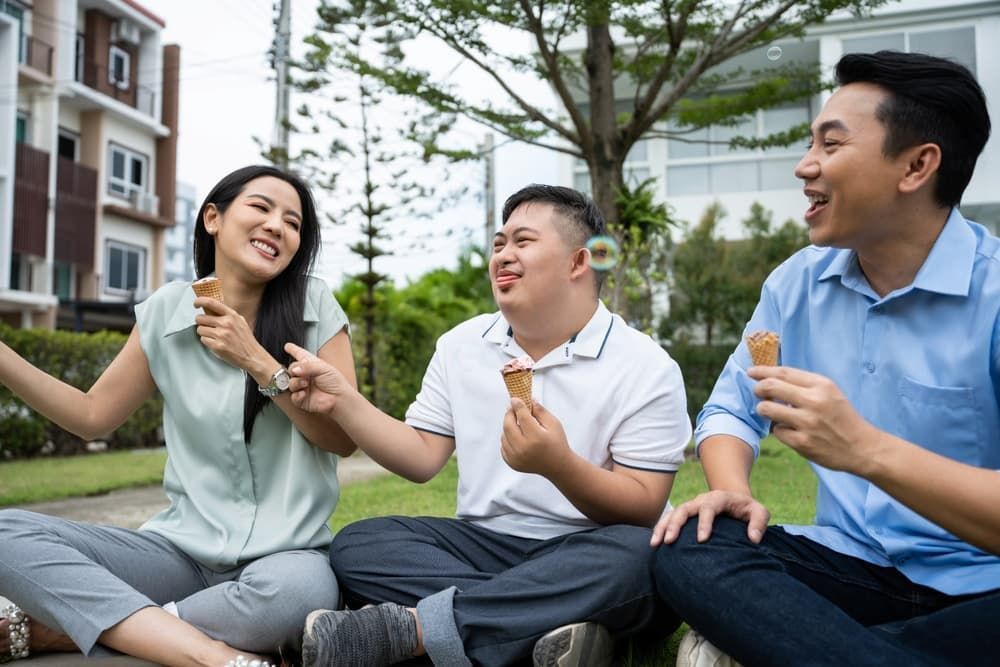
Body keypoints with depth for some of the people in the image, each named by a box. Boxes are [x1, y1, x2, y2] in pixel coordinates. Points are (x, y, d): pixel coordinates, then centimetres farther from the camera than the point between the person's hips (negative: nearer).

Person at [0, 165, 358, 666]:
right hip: (181, 548, 2)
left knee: (301, 588, -38)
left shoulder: (316, 306, -3)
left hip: (284, 554, -2)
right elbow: (93, 416, 11)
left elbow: (344, 438, -6)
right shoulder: (166, 309, 4)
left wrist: (256, 361, -15)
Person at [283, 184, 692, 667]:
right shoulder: (462, 345, 7)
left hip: (580, 557, -3)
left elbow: (643, 511, -13)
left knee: (635, 555, -37)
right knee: (356, 545, -18)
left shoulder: (646, 367, -8)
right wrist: (342, 401, -7)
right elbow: (423, 457, 5)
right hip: (484, 544, 4)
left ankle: (405, 627, -35)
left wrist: (559, 464, -31)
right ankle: (544, 625, -32)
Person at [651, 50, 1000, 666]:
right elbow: (733, 407, 10)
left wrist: (867, 449, -35)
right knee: (688, 552, -23)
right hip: (854, 565, 5)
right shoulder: (799, 282, 3)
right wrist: (733, 493, -10)